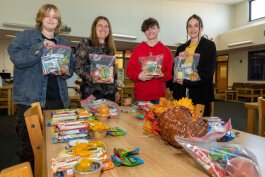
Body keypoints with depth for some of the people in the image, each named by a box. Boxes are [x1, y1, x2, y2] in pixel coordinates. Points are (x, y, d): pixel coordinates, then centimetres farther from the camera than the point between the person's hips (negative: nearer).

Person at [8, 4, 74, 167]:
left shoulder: (63, 43, 16)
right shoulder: (25, 36, 4)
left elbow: (71, 68, 15)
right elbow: (16, 56, -13)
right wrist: (41, 46, -17)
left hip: (57, 98, 4)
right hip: (30, 98, -3)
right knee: (30, 142, 5)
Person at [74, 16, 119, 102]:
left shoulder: (110, 48, 15)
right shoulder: (85, 44, -1)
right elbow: (77, 67, -8)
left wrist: (116, 90, 14)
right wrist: (92, 78, -20)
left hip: (109, 91, 5)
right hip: (91, 91, -5)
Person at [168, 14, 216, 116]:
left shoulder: (209, 45, 3)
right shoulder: (181, 48, 16)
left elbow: (208, 71, -8)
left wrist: (187, 81, -16)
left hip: (200, 94, -3)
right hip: (181, 94, 4)